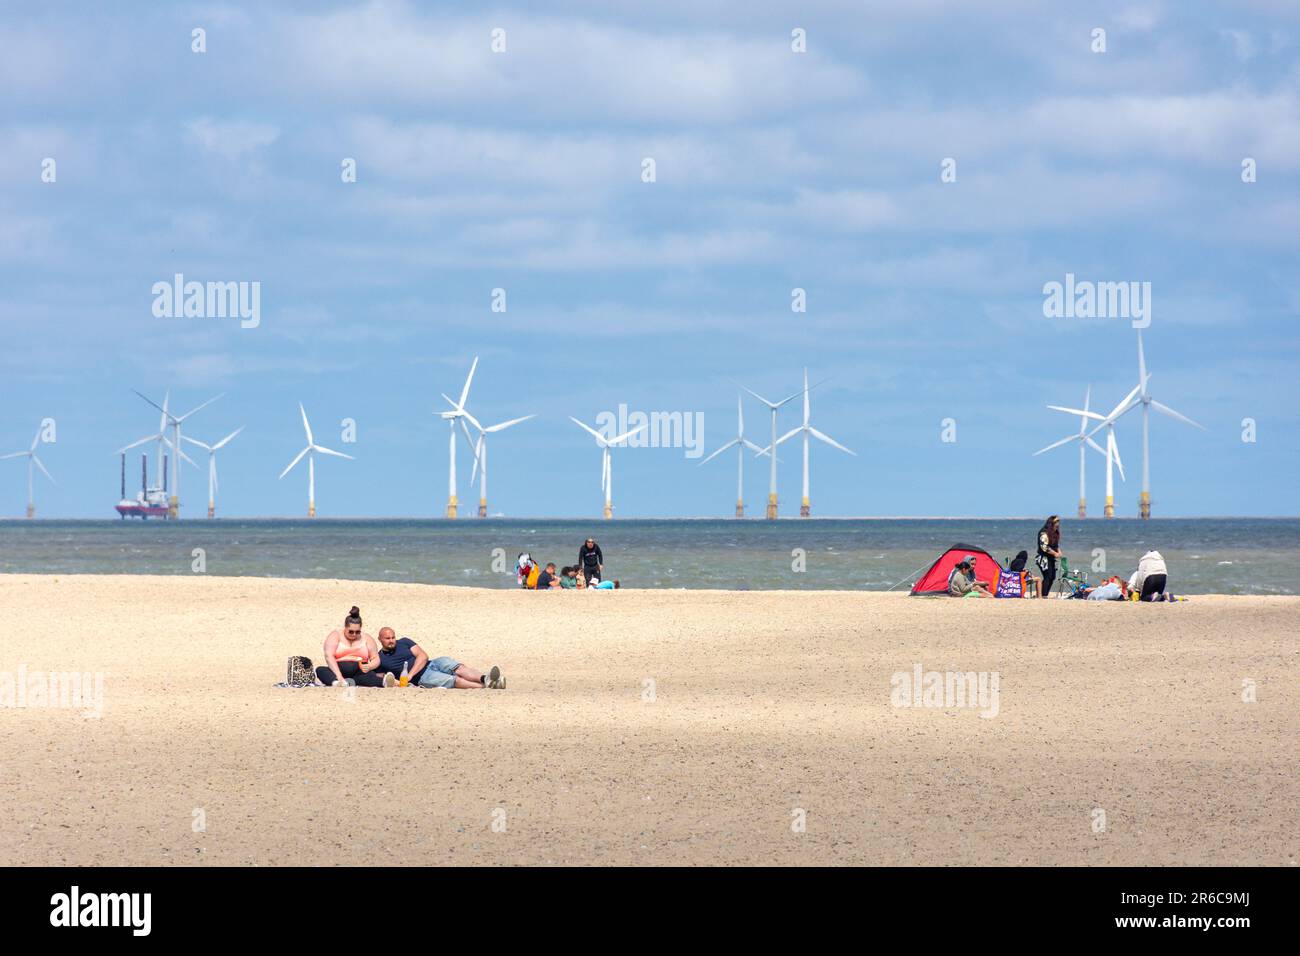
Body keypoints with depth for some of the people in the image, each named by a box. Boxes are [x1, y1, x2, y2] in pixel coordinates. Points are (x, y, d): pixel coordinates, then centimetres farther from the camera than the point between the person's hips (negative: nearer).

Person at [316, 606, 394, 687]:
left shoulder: (366, 639, 15)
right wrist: (339, 676, -22)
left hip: (360, 673, 1)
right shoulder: (335, 636, 7)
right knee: (320, 670, -33)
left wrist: (369, 666, -15)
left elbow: (376, 659, 11)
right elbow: (329, 656, -7)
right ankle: (337, 683, -65)